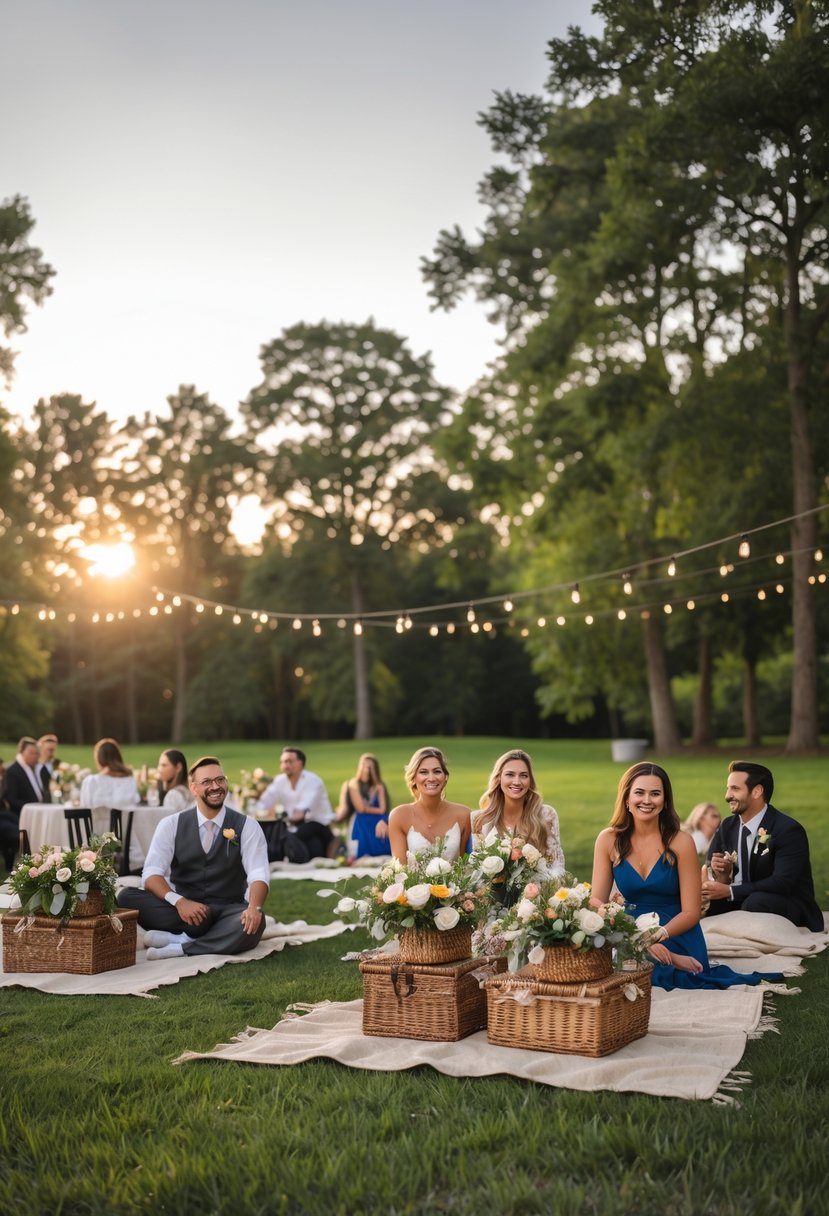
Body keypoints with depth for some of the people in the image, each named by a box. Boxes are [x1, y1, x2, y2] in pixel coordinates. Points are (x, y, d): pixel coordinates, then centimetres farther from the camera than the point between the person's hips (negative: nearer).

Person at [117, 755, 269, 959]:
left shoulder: (246, 826, 0)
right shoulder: (171, 825, 3)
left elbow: (258, 875, -11)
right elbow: (152, 874, -7)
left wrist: (254, 908, -34)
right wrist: (179, 901, -28)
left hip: (228, 911, -1)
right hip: (183, 911, 2)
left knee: (254, 922, -36)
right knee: (126, 897, -23)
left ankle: (180, 945, -28)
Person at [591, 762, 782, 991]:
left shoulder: (680, 842, -7)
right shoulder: (609, 840, -1)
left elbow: (690, 913, -6)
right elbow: (597, 902, -3)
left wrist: (655, 937, -25)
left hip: (678, 942, -4)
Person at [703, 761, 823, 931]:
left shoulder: (789, 830, -16)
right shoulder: (727, 827, 5)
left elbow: (783, 883, -26)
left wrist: (729, 891, -31)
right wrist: (722, 876, -20)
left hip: (790, 909, -5)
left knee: (755, 902, -35)